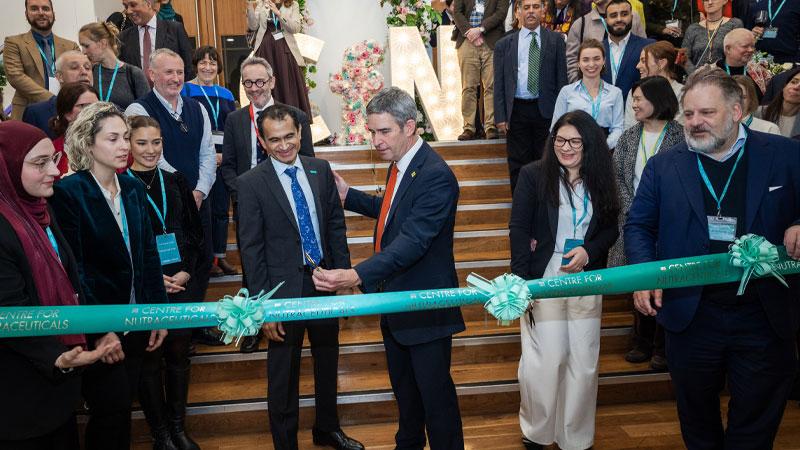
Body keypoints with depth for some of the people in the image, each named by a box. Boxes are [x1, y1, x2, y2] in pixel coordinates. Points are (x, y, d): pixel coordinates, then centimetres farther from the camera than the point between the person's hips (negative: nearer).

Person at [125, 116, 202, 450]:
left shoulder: (176, 183, 7)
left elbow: (195, 232, 10)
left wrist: (187, 272, -4)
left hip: (181, 283, 4)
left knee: (179, 356, 11)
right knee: (149, 359, 6)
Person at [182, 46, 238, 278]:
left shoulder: (226, 94, 15)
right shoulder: (186, 90, 1)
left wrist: (226, 154, -5)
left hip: (223, 160, 5)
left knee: (221, 208, 7)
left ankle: (220, 256, 16)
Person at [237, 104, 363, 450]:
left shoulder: (321, 170, 1)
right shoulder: (251, 184, -11)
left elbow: (336, 224, 6)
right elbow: (251, 249, -11)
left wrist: (344, 273, 1)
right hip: (285, 290, -4)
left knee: (328, 363, 22)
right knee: (283, 376, 10)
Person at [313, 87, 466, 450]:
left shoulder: (436, 176, -26)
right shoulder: (400, 163, 4)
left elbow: (412, 241, -35)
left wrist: (356, 276, -46)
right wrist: (349, 196, 9)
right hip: (395, 297, 10)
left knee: (435, 391, 6)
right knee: (402, 384, 26)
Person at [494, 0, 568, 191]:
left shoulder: (555, 40, 6)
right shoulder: (504, 44, 7)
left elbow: (562, 77, 3)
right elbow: (499, 84, 6)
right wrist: (500, 116, -2)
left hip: (546, 109, -1)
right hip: (517, 110, 1)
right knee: (518, 165, 6)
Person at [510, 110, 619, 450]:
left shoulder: (599, 180, 6)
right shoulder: (534, 175, -4)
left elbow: (610, 229, 12)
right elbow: (518, 229, -7)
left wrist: (589, 251, -9)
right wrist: (522, 281, -14)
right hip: (544, 279, -3)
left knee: (584, 362, 8)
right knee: (544, 360, -1)